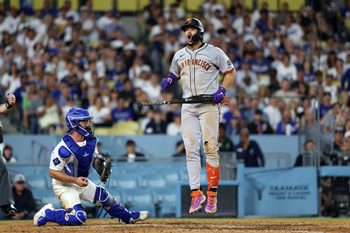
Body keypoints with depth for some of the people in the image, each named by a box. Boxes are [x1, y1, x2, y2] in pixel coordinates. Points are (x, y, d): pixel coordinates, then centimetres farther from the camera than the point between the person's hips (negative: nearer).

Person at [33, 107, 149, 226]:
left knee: (104, 196, 19)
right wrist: (75, 180, -31)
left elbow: (95, 158, 14)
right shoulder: (64, 148, -29)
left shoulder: (91, 140, -4)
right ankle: (47, 213, -4)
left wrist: (101, 163, -11)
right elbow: (53, 172, -24)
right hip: (64, 185, -8)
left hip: (81, 181, 8)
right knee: (79, 217, -21)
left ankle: (129, 217, 41)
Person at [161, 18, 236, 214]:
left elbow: (231, 72, 5)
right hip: (188, 107, 4)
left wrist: (222, 90, -11)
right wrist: (168, 81, 3)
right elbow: (174, 75, 27)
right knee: (191, 150, -4)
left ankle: (212, 195, -5)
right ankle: (196, 194, -5)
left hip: (209, 104, -4)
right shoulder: (179, 55, 16)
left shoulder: (214, 52, 3)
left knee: (211, 148, -8)